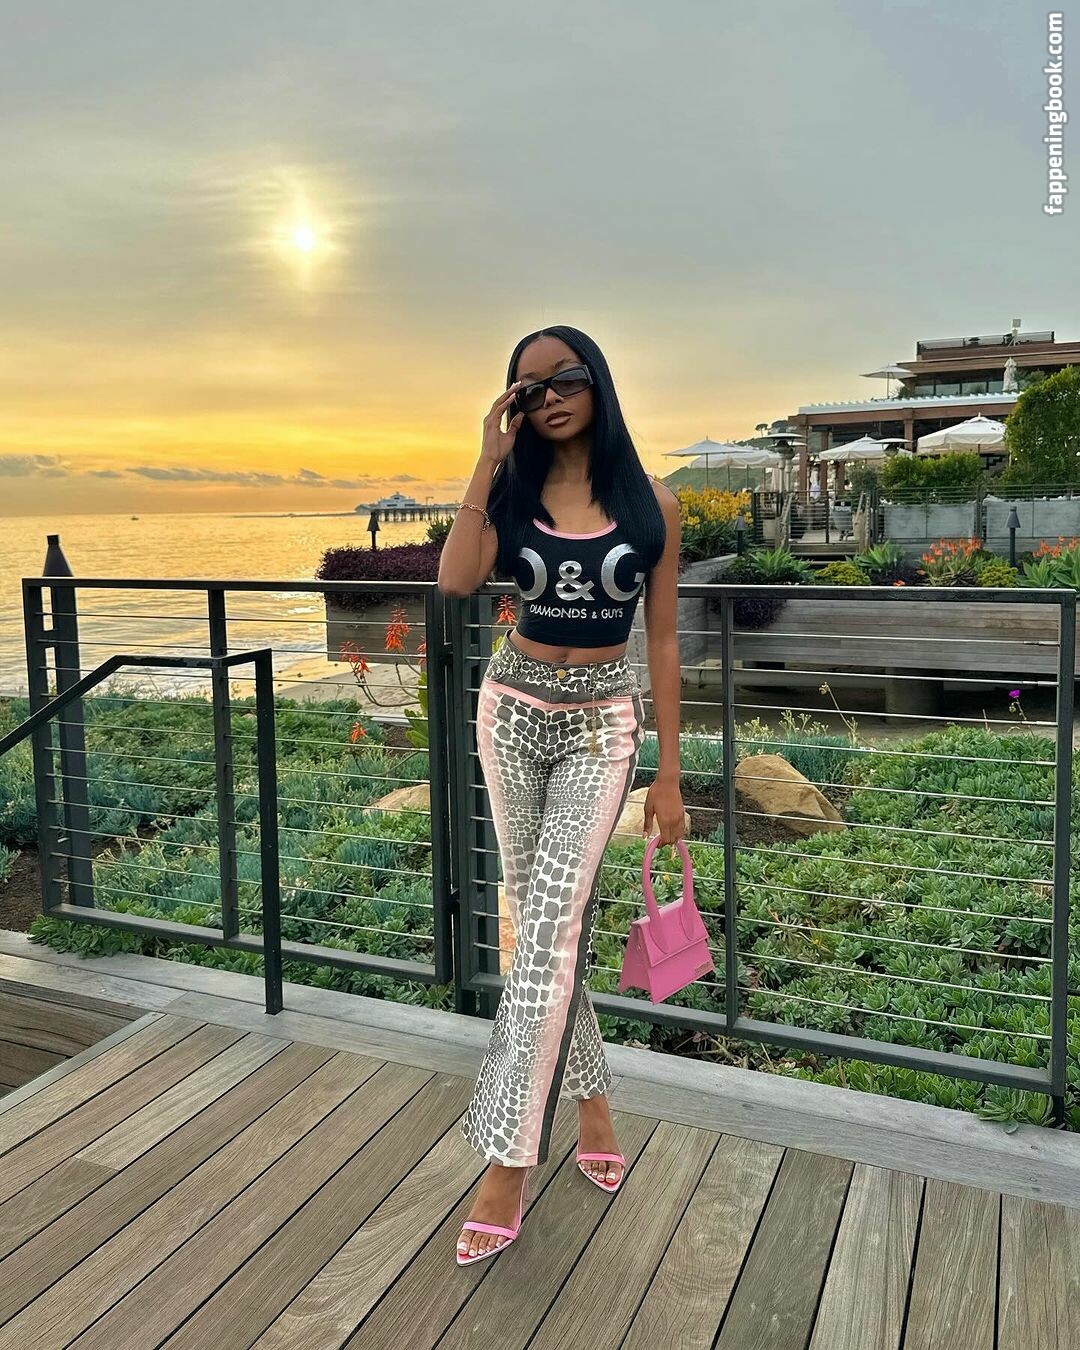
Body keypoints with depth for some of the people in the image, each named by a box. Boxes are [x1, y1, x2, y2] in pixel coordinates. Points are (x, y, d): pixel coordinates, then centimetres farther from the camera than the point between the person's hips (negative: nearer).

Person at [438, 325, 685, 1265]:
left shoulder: (651, 503, -1)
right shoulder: (513, 493, 2)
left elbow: (662, 640, 0)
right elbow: (455, 580, -18)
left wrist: (670, 774, -1)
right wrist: (489, 458, -14)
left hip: (602, 726, -3)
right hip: (513, 712, 3)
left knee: (551, 926, -12)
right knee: (542, 920, 10)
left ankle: (508, 1165, -2)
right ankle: (592, 1096, 31)